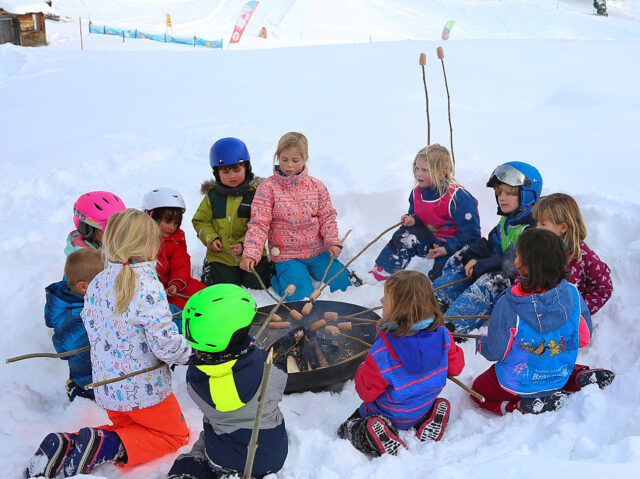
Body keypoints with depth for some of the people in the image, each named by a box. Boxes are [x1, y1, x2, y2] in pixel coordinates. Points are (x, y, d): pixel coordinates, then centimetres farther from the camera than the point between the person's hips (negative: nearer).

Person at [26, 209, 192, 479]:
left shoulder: (96, 284, -3)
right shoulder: (148, 288, -26)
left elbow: (91, 327, 8)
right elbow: (165, 343, -25)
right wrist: (189, 354, -5)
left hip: (107, 388, 7)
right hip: (145, 389, -7)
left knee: (128, 427, 29)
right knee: (175, 434, 16)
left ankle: (66, 445, 5)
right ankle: (106, 447, -7)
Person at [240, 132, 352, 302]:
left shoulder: (317, 186, 2)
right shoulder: (267, 188, -7)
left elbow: (327, 217, 6)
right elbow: (259, 224, -12)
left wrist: (333, 242, -12)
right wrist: (250, 254, -25)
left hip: (318, 252, 4)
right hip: (287, 256, -3)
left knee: (343, 285, -2)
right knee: (302, 297, -19)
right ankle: (277, 278, 11)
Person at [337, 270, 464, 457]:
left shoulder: (383, 351, -35)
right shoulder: (442, 335, -21)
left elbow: (366, 391, -22)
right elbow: (456, 367, -4)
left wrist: (363, 369, -3)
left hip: (390, 415, -4)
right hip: (424, 408, 4)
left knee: (347, 429, 17)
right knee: (442, 404, 39)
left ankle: (385, 441, -11)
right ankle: (428, 423, 4)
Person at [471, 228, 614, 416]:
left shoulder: (508, 305, -30)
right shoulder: (572, 293, -19)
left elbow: (495, 352, -18)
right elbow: (584, 337, -3)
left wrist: (480, 342, 5)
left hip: (518, 384, -5)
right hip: (560, 377, 5)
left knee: (477, 390, 22)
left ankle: (522, 405, -1)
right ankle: (577, 378, 11)